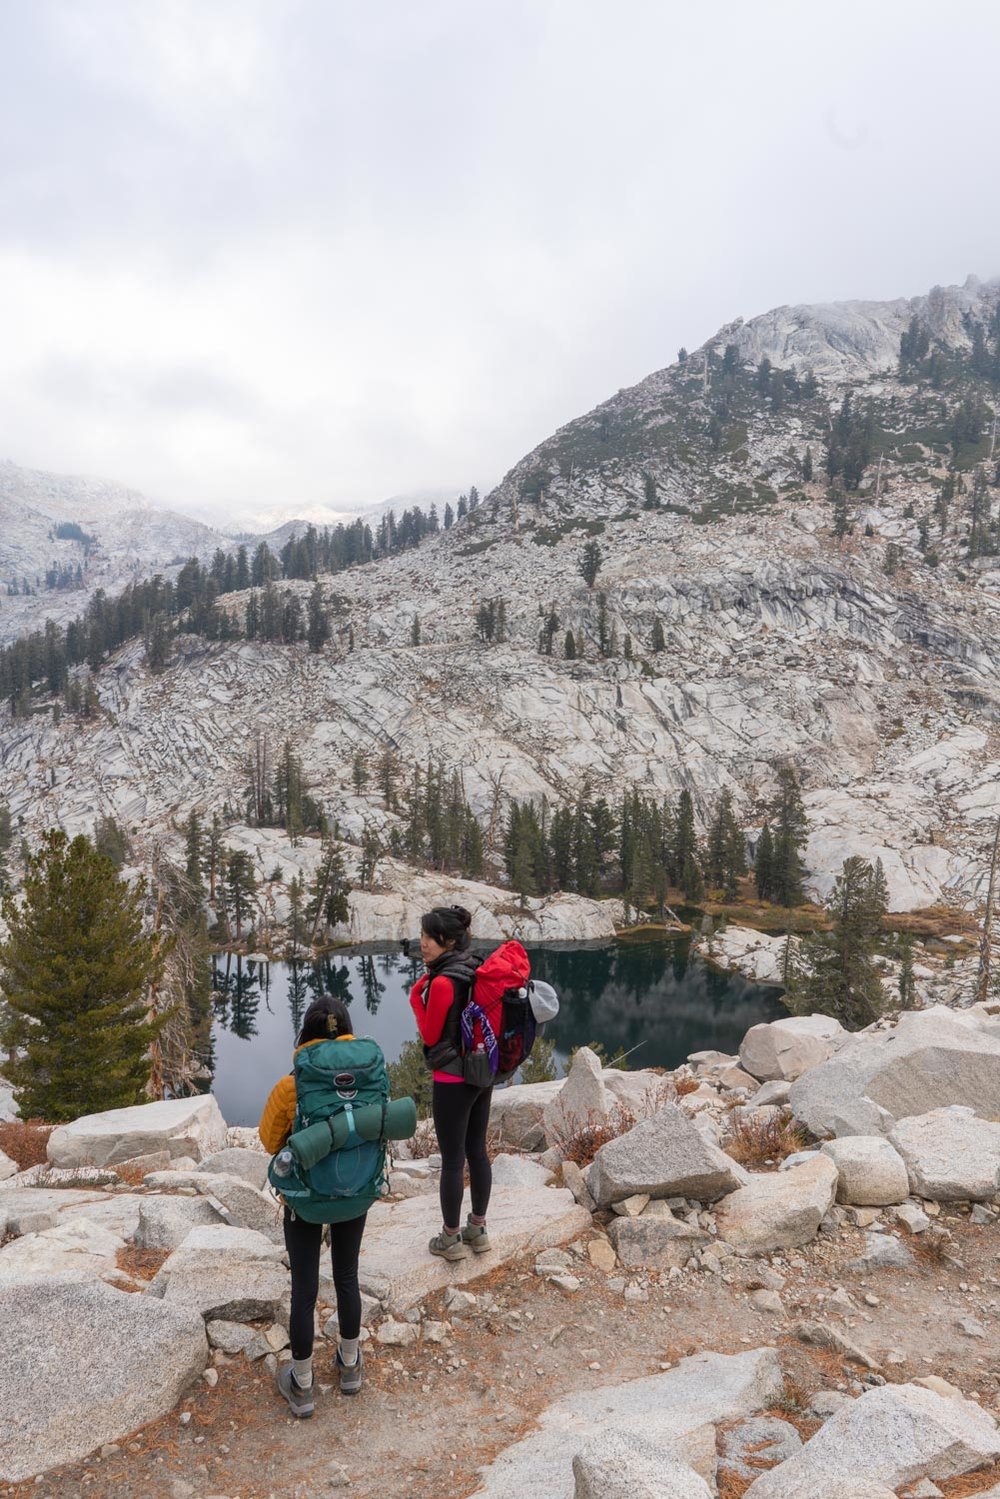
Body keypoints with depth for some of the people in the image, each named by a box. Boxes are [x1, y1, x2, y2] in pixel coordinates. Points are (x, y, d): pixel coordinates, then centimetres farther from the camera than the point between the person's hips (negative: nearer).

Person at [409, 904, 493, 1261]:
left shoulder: (443, 982, -21)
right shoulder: (477, 970, 2)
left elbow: (430, 1035, -11)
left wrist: (416, 995, -6)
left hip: (453, 1080, -8)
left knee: (452, 1159, 5)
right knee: (478, 1152, 17)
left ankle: (450, 1238, 18)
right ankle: (478, 1229, 29)